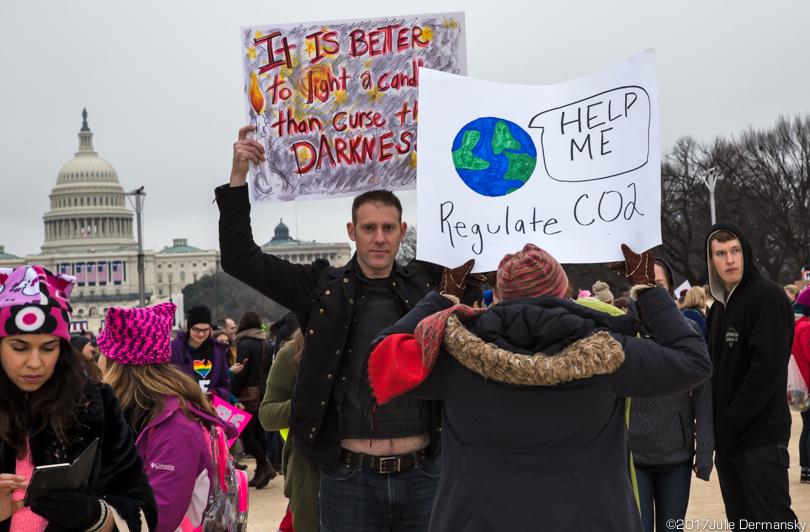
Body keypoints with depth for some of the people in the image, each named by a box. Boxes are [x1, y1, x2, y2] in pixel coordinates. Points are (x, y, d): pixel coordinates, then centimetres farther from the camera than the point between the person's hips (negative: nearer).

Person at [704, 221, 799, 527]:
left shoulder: (767, 297, -10)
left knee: (773, 522, -8)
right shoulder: (719, 307, 15)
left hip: (761, 440, -8)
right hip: (727, 440, 8)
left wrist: (730, 424, -15)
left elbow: (768, 367, -18)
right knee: (741, 521, 13)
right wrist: (716, 426, 4)